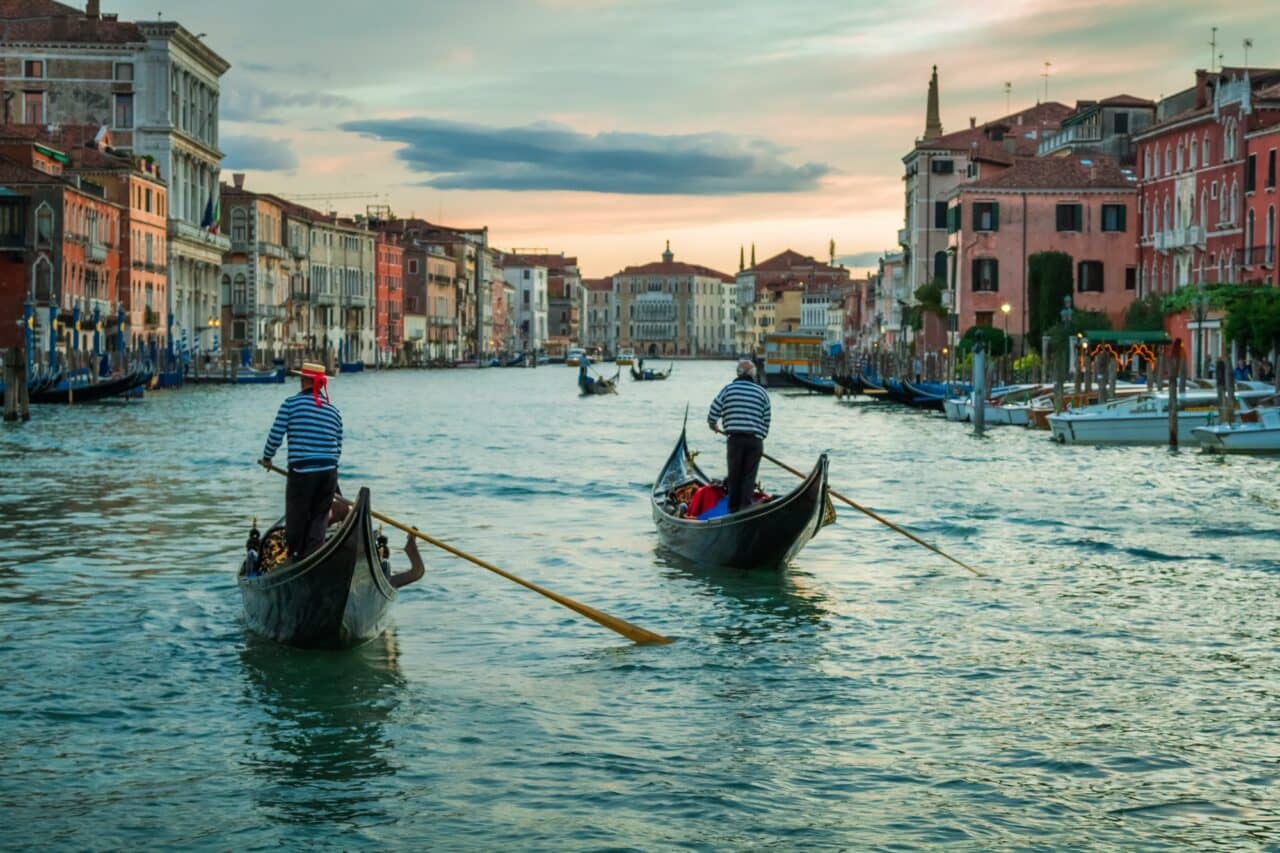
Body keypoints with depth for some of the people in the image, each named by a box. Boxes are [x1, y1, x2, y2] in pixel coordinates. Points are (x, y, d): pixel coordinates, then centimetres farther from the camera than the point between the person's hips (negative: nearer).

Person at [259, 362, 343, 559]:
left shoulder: (291, 403, -2)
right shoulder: (334, 410, 12)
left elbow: (275, 434, -2)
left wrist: (267, 458, 15)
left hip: (301, 471, -4)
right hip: (329, 471, 4)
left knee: (296, 519, 9)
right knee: (319, 518, 9)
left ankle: (296, 558, 17)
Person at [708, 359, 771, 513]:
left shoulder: (728, 389, 3)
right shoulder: (762, 392, 7)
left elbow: (714, 411, 4)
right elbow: (766, 419, 8)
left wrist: (713, 425, 24)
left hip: (735, 438, 0)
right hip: (755, 440, 0)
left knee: (734, 474, 10)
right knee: (749, 476, 3)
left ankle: (733, 508, 15)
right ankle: (745, 506, -6)